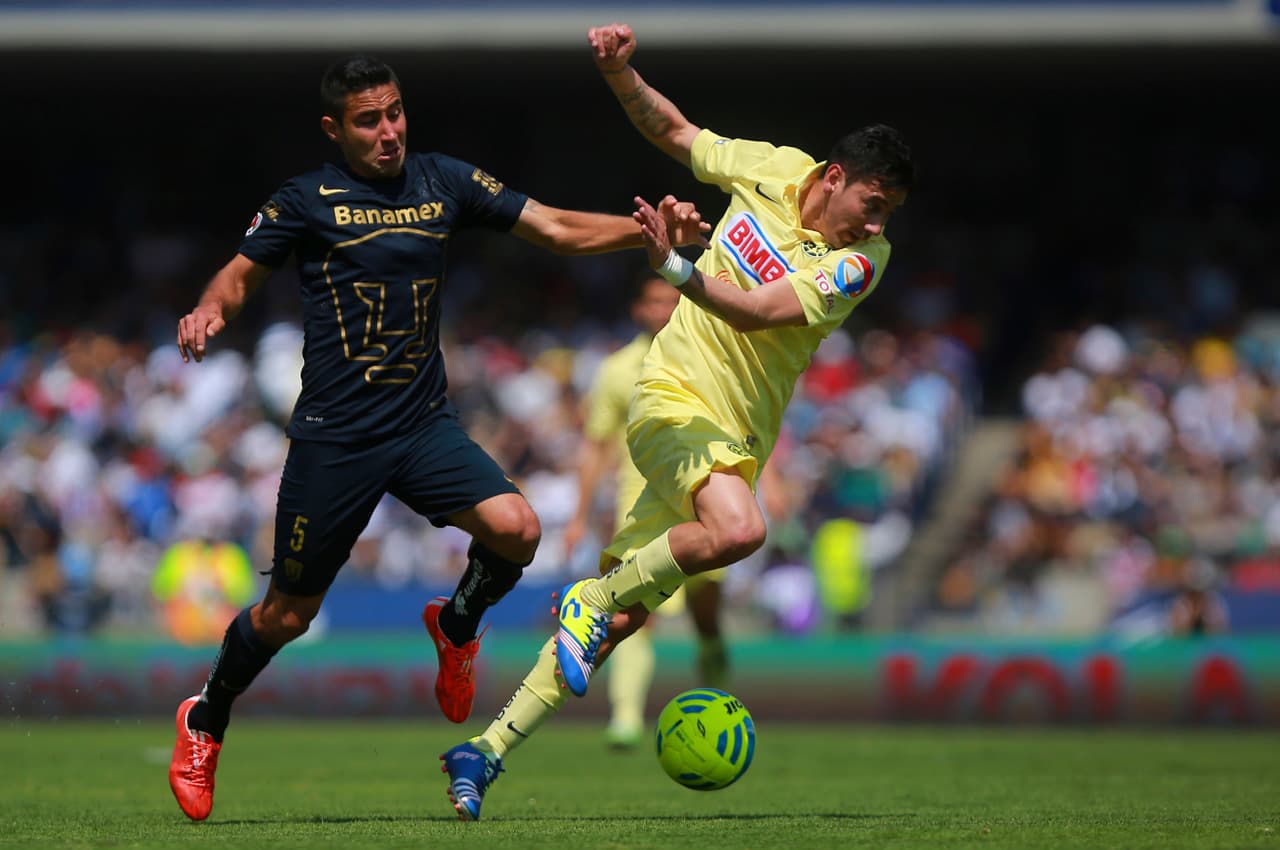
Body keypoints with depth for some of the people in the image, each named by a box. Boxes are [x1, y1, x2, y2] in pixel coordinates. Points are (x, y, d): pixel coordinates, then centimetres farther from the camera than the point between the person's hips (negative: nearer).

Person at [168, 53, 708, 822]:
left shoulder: (444, 182, 5)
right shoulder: (308, 201, -2)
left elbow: (557, 228, 4)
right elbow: (242, 274, 6)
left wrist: (651, 231, -10)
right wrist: (211, 310, -17)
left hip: (425, 425, 3)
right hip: (334, 435, -3)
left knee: (516, 529, -22)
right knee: (288, 614, 3)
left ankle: (457, 625, 11)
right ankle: (205, 724, 31)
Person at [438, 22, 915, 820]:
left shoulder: (862, 262, -7)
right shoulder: (774, 168, -3)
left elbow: (756, 311, -20)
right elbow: (672, 131, 14)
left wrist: (676, 266, -34)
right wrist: (621, 72, -2)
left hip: (739, 437, 2)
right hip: (673, 395, -2)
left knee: (619, 616, 1)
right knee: (740, 529, -32)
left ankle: (488, 750, 11)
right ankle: (592, 598, -11)